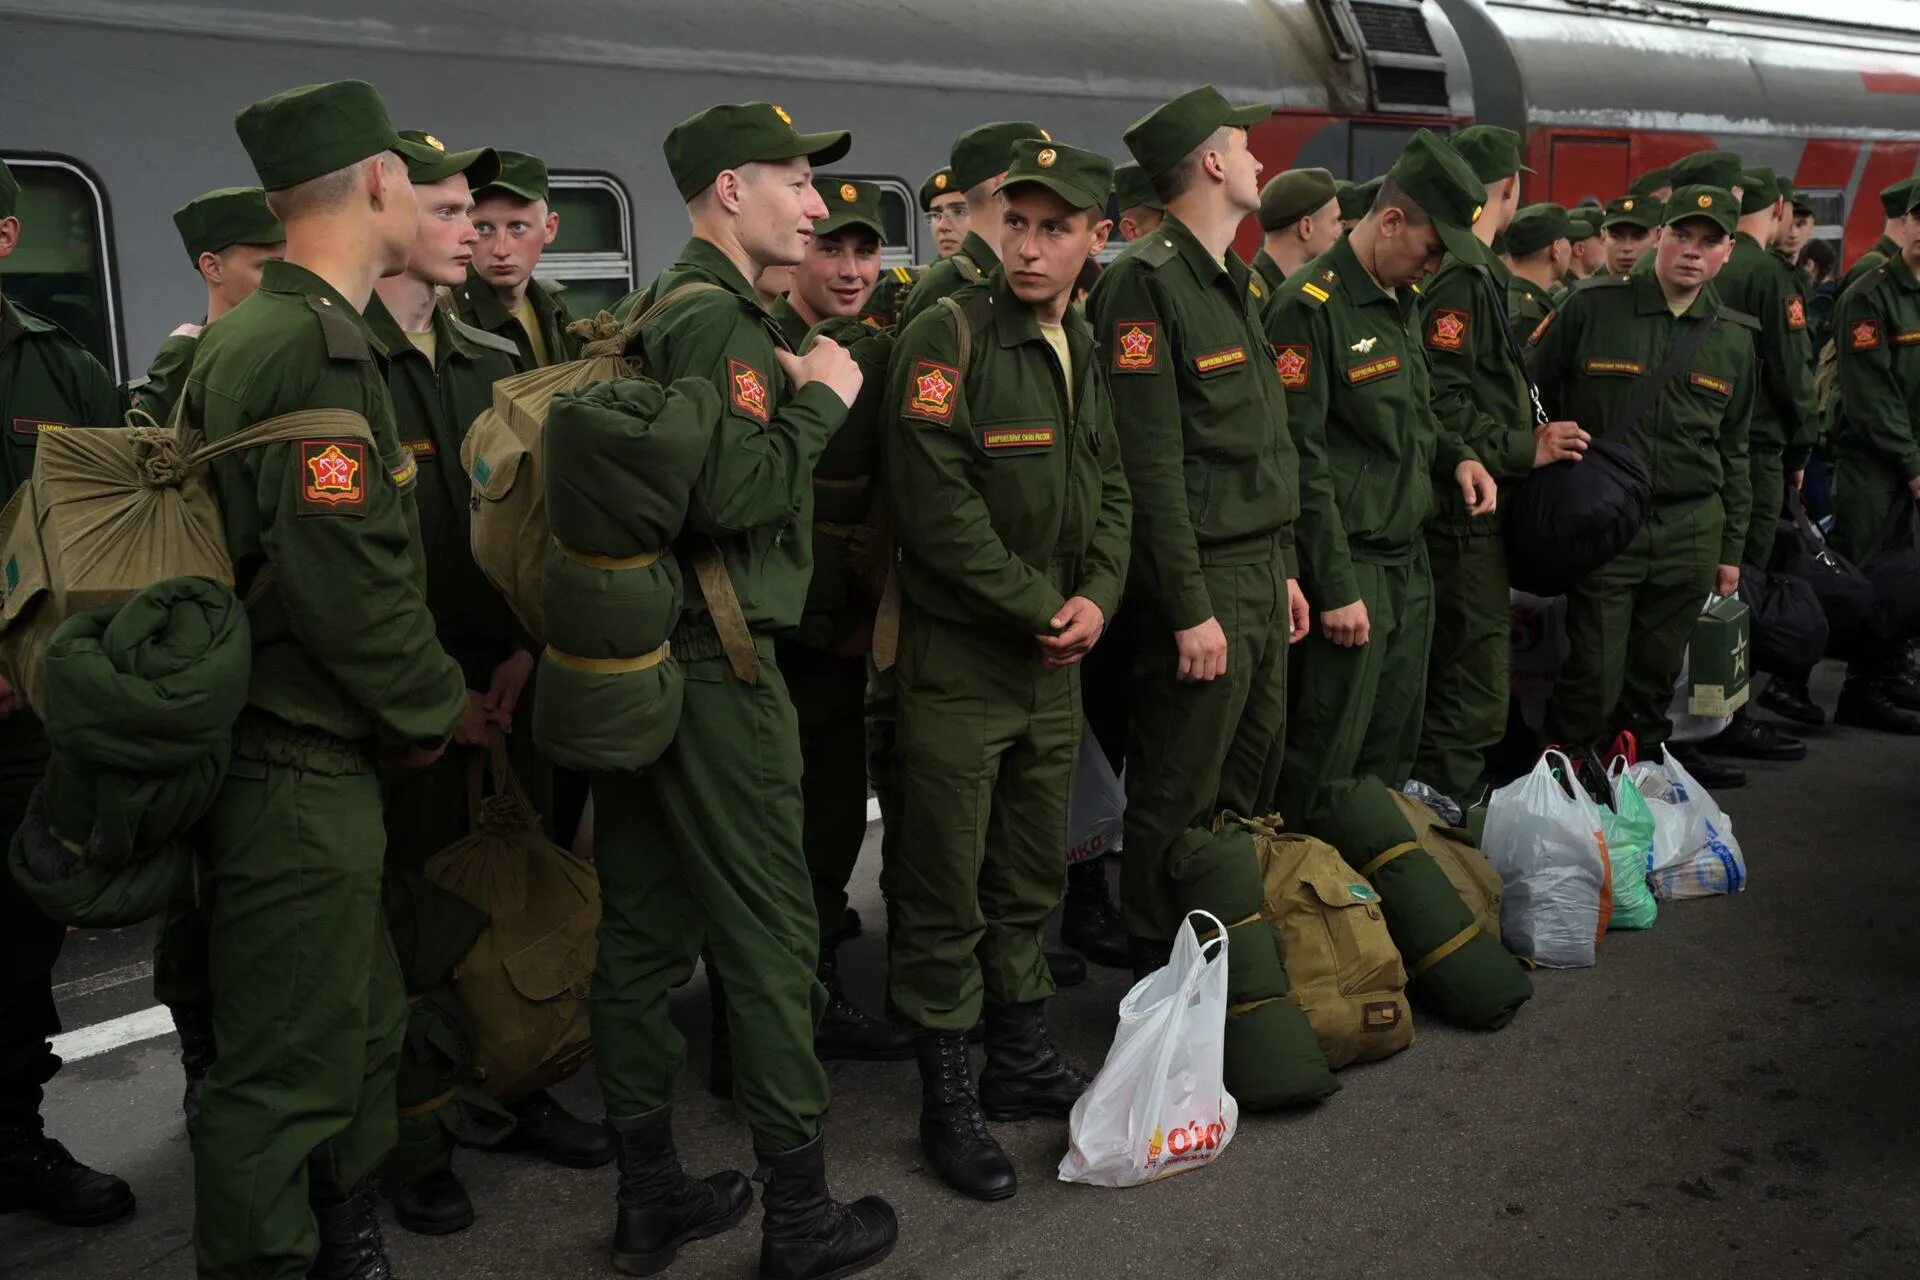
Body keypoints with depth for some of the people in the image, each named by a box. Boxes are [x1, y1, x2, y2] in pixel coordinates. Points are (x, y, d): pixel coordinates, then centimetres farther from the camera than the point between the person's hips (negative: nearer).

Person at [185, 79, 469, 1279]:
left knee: (362, 1026, 22)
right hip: (300, 773, -10)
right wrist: (434, 708, -8)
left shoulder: (246, 333, 13)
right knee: (292, 1069, 3)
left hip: (294, 753, 10)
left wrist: (417, 701, 17)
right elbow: (349, 584, -25)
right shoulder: (321, 347, -20)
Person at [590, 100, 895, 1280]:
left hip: (644, 655, 10)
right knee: (770, 930, -1)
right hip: (717, 660, -10)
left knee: (645, 927, 12)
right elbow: (736, 492, -25)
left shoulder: (671, 309, 17)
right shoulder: (720, 314, -13)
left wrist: (795, 393, 10)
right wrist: (820, 397, -11)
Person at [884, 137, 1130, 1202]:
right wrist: (1041, 607, -14)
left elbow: (1110, 489, 13)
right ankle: (947, 1101, 16)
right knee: (947, 892, 2)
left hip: (1055, 658, 7)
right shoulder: (945, 341, -13)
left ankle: (1021, 1061, 32)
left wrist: (1099, 595, -5)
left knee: (1031, 874, 17)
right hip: (960, 660, -7)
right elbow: (940, 508, -19)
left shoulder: (1085, 350, 10)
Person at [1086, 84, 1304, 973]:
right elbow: (1150, 466, -19)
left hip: (1261, 573, 9)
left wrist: (1283, 568, 17)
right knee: (1179, 802, 1)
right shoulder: (1147, 283, -14)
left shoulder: (1232, 282, 16)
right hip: (1201, 579, -9)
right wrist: (1189, 608, -20)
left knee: (1250, 789, 17)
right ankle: (1160, 975, 16)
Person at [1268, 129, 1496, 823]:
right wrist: (1336, 587, -18)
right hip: (1348, 566, -9)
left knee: (1393, 754, 15)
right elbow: (1301, 459, -18)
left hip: (1409, 560, 9)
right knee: (1325, 765, -2)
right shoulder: (1311, 308, -15)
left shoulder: (1402, 301, 14)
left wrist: (1457, 455, 5)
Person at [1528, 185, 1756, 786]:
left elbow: (1732, 449, 17)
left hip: (1690, 532, 4)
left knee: (1657, 669, 11)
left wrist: (1731, 547, 16)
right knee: (1593, 672, -4)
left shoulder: (1735, 338, 11)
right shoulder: (1593, 307, -3)